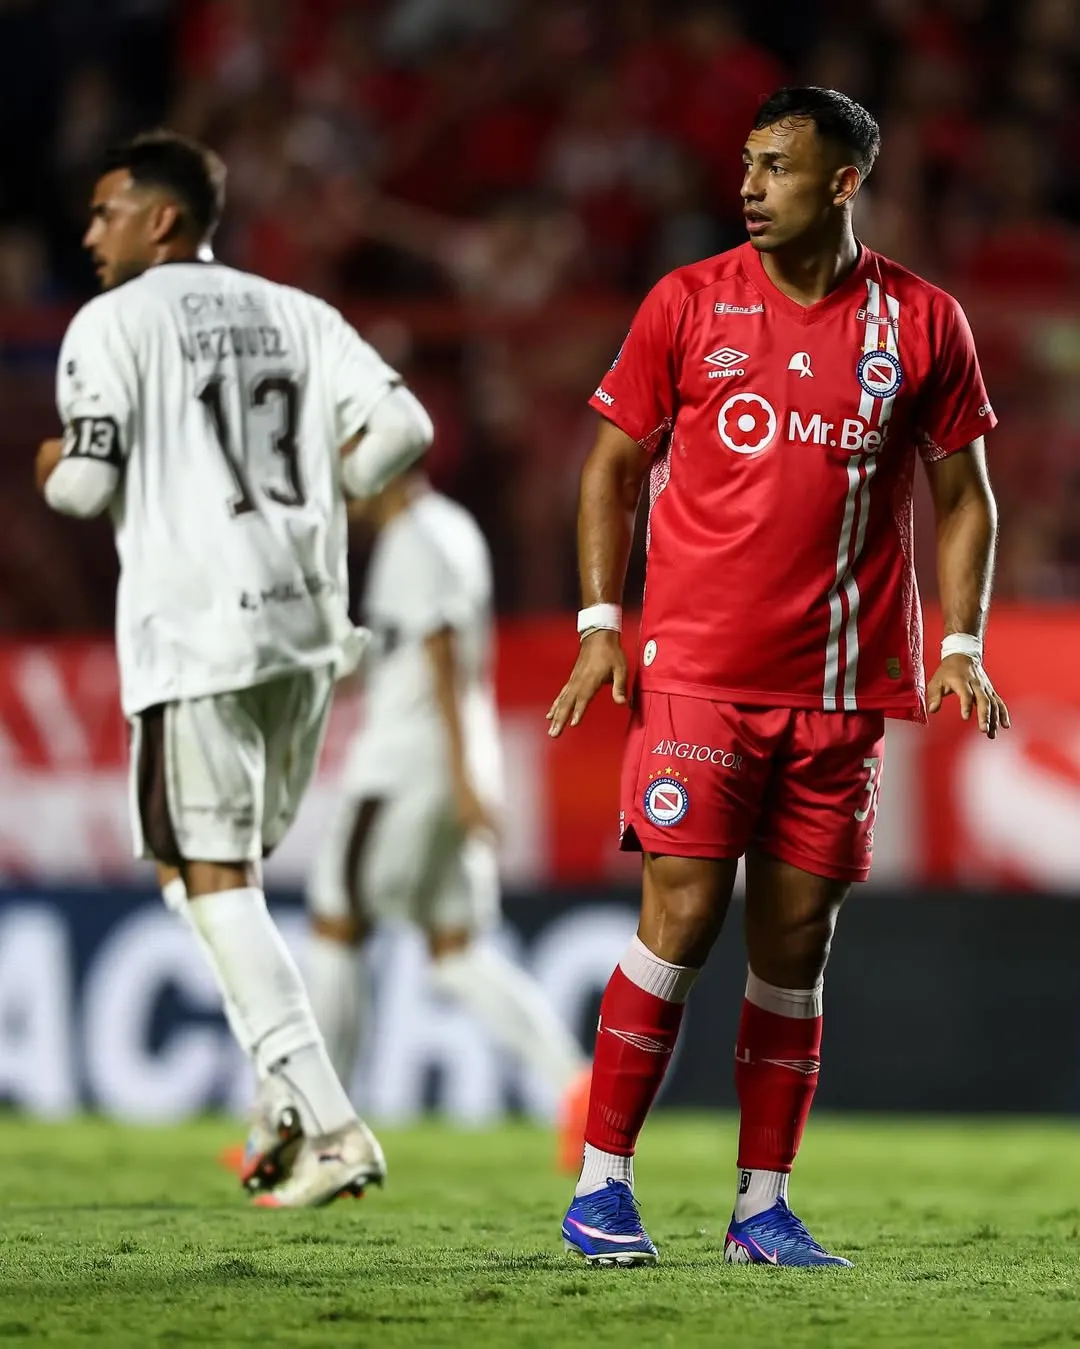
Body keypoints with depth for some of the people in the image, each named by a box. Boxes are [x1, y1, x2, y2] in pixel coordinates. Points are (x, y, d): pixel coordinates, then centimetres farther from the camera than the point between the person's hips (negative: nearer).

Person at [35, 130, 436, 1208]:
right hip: (304, 626, 7)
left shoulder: (112, 324, -3)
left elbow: (88, 483, -10)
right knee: (235, 871, 20)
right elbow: (401, 428, 3)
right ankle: (285, 1093, 9)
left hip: (194, 631, -6)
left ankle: (332, 1129, -14)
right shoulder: (294, 314, 14)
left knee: (211, 880, -4)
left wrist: (51, 470, 13)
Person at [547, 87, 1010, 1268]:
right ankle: (601, 1182, 1)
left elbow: (960, 495, 12)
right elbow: (613, 466, 9)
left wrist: (959, 648, 1)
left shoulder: (923, 324, 5)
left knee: (796, 940, 4)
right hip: (697, 672, -2)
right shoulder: (688, 304, 3)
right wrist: (600, 625, 0)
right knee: (683, 917, -8)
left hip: (845, 685, 2)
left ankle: (762, 1207, 10)